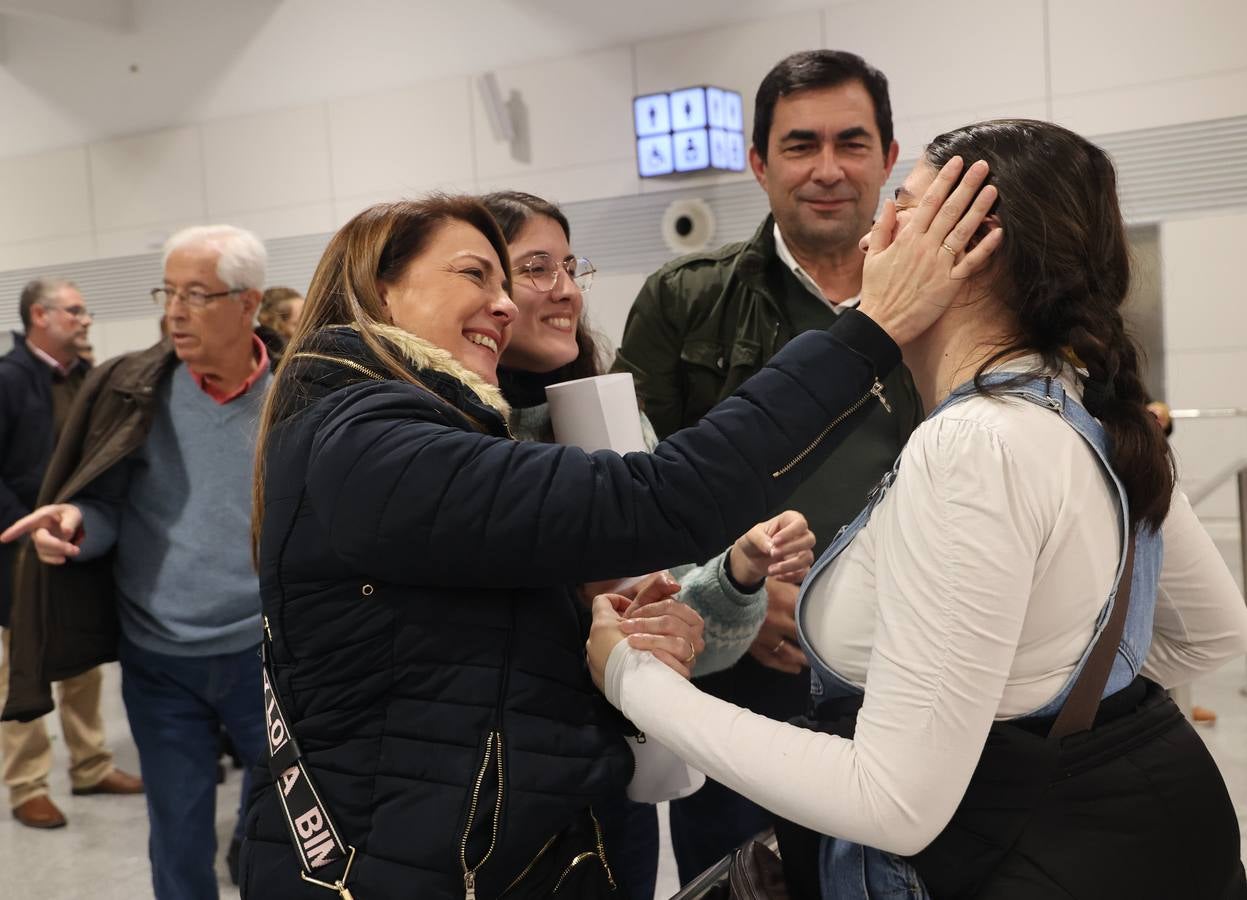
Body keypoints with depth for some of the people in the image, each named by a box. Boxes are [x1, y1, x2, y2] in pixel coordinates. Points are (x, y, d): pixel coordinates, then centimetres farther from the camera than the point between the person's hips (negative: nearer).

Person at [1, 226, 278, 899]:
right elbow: (106, 507, -1)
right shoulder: (133, 390, -6)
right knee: (178, 846, 15)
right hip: (158, 663, 1)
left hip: (265, 654, 0)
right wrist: (75, 523, -24)